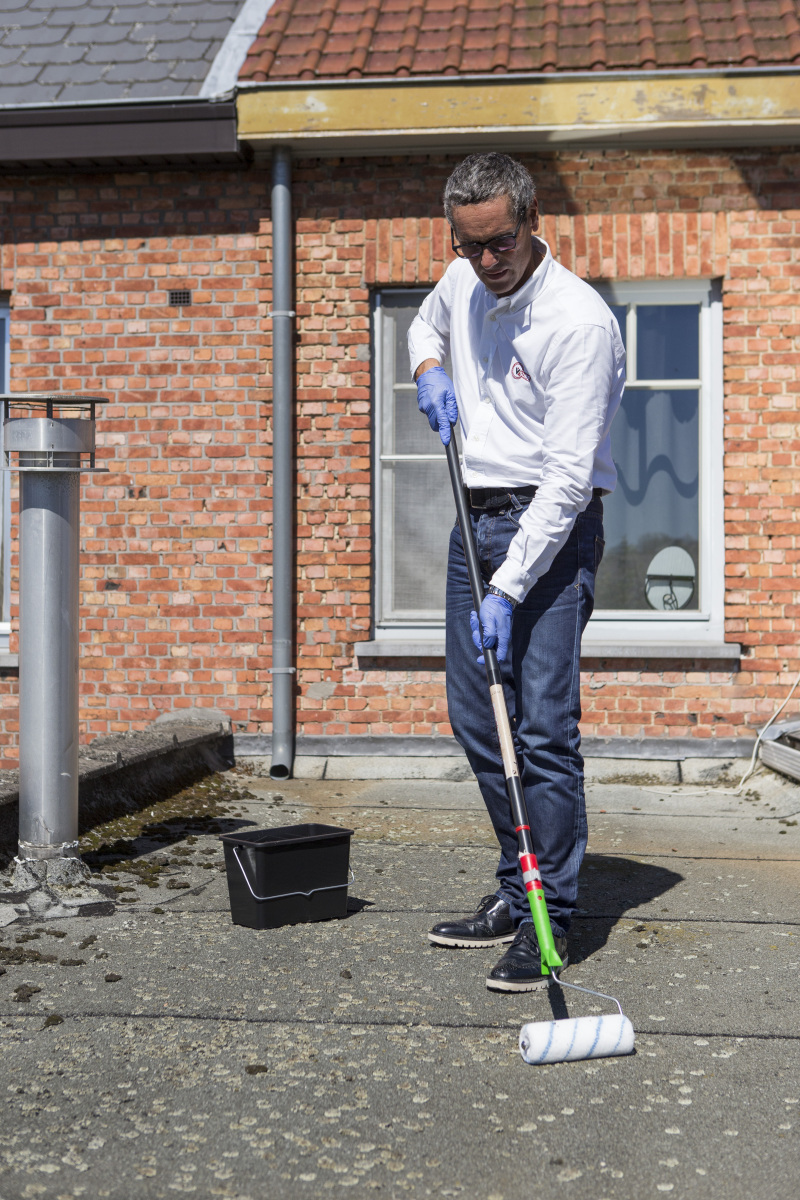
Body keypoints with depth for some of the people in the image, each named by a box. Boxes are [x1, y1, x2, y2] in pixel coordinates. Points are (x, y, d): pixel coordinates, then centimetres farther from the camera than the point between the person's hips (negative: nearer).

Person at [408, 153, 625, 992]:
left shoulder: (579, 319, -18)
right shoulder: (463, 283, 6)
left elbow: (567, 476, -22)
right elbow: (425, 322, 32)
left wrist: (508, 588, -26)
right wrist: (429, 370, 9)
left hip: (552, 528, -8)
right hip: (475, 519, 8)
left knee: (543, 728, -11)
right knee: (476, 721, 10)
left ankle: (549, 919, 0)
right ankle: (515, 892, 23)